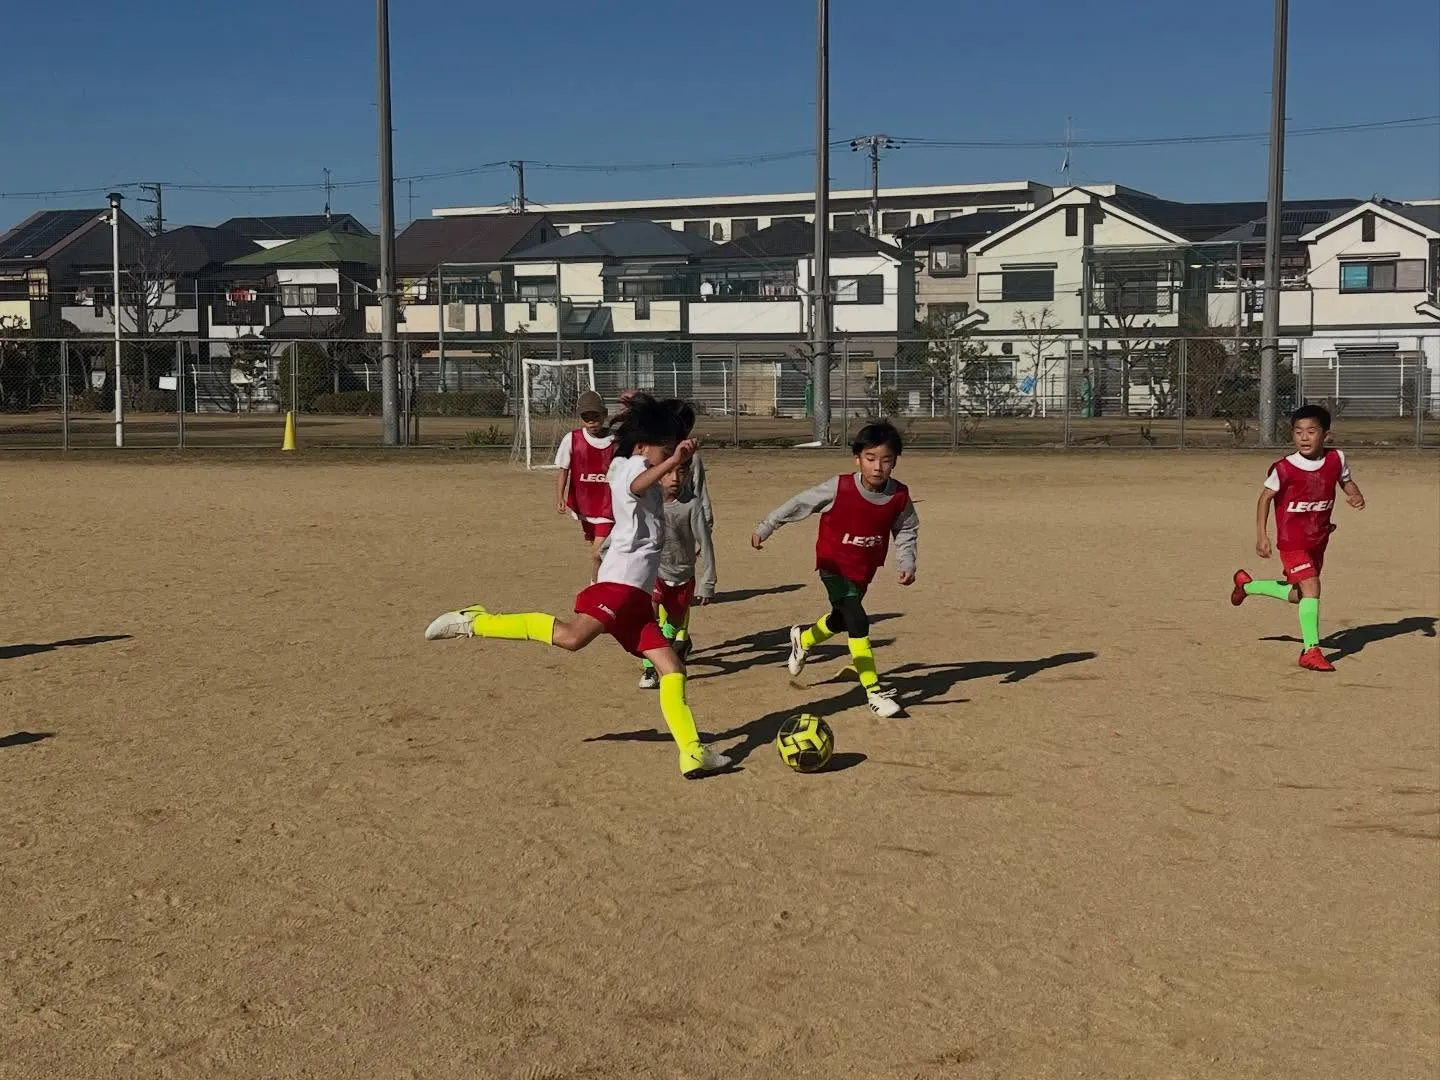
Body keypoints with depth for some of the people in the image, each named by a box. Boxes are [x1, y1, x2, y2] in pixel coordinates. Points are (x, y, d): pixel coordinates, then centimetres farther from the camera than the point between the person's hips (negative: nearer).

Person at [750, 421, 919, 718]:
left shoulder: (899, 496, -15)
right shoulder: (839, 488, -25)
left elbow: (907, 531, 2)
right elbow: (799, 505, -13)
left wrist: (907, 563, -12)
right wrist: (764, 528, -6)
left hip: (864, 570, 5)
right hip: (834, 566, -5)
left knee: (841, 619, 24)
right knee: (858, 621, -20)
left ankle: (803, 639, 57)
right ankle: (874, 692, -15)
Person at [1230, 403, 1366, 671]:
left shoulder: (1336, 459, -6)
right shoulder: (1284, 469, -17)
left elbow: (1346, 481, 13)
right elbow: (1265, 498, -7)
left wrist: (1355, 496, -10)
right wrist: (1262, 536, -13)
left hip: (1318, 541, 6)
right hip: (1292, 541, -6)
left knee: (1298, 595, 17)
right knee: (1311, 587, -18)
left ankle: (1247, 584, 40)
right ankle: (1311, 651, -12)